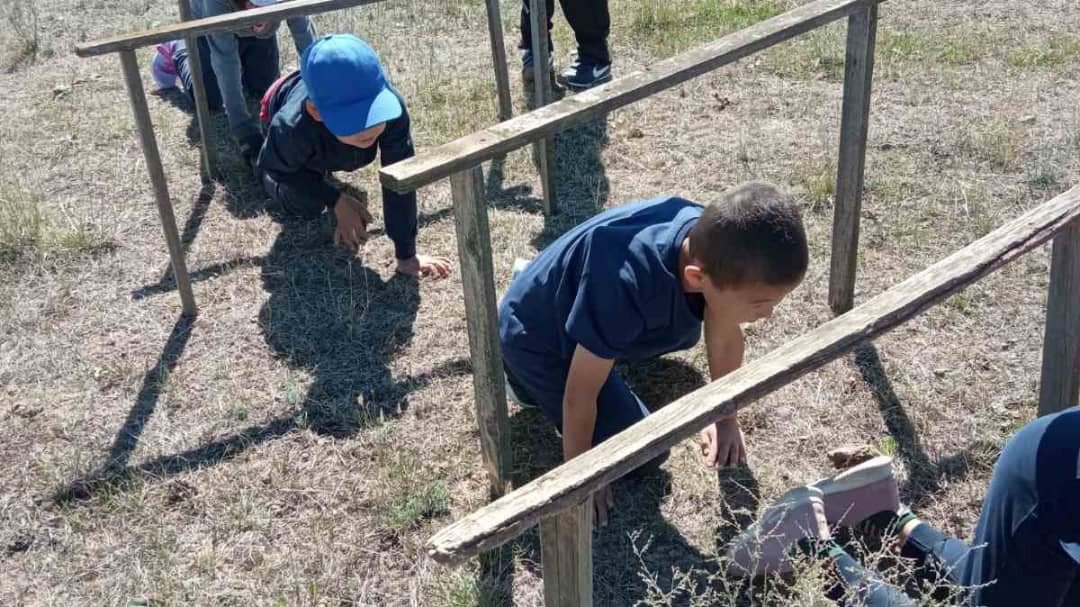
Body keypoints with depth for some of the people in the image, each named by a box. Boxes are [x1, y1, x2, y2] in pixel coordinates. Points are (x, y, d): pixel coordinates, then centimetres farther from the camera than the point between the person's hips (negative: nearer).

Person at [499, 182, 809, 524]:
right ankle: (517, 371, 7)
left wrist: (726, 419, 4)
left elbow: (725, 336, -5)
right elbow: (580, 393, -30)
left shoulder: (719, 250, -26)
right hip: (535, 338, -6)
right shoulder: (626, 287, -45)